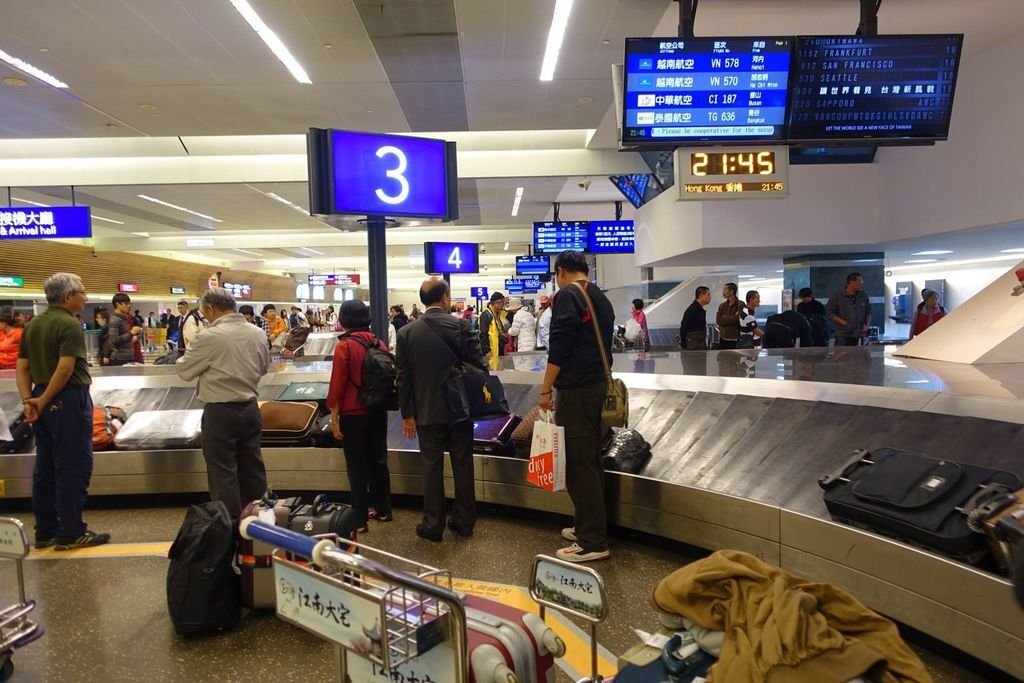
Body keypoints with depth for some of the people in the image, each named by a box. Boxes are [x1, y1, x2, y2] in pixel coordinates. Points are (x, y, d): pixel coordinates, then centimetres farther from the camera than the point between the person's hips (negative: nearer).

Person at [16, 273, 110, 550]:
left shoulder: (33, 324, 12)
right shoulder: (69, 325, -14)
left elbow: (22, 367, 10)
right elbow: (65, 369, -22)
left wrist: (28, 399, 2)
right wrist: (44, 401, -12)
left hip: (43, 399, 9)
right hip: (68, 399, -9)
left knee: (45, 466, 13)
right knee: (73, 467, -2)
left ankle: (45, 531, 21)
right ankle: (71, 533, 4)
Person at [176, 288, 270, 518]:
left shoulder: (210, 336, -17)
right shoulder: (258, 333, 1)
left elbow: (185, 371, -4)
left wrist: (186, 356, 16)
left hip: (220, 412, -6)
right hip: (250, 408, 6)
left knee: (223, 473, 4)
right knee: (253, 468, 15)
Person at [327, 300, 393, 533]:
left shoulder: (344, 346, -14)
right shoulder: (380, 344, 2)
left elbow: (337, 385, -14)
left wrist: (334, 417, -7)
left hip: (353, 415, -5)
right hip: (378, 411, 5)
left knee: (357, 467, 4)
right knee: (378, 461, 16)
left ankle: (360, 519, 11)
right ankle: (382, 510, 27)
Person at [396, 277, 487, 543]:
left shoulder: (406, 332, -5)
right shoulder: (461, 326, -10)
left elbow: (403, 377, -2)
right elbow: (479, 366, -8)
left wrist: (407, 414, 6)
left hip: (427, 412, 1)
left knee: (432, 468, 9)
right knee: (463, 466, 12)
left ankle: (433, 525, 17)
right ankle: (464, 521, 23)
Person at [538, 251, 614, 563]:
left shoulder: (567, 295, -10)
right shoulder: (601, 298, 16)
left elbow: (559, 347, -16)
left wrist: (545, 389, -10)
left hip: (576, 390, -9)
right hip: (600, 385, 9)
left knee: (579, 465, -4)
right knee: (592, 460, 16)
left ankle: (592, 543, 1)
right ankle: (588, 526, 26)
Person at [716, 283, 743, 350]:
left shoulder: (740, 305, -4)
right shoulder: (722, 305, 12)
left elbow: (736, 319, -15)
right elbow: (718, 320, 0)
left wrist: (724, 318, -4)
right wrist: (731, 318, -7)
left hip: (735, 339, -5)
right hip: (723, 339, 5)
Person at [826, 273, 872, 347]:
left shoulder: (864, 297, 10)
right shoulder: (837, 296, -2)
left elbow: (868, 313, 20)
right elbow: (829, 312, -4)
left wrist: (867, 325, 3)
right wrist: (844, 323, -13)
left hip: (860, 336, 4)